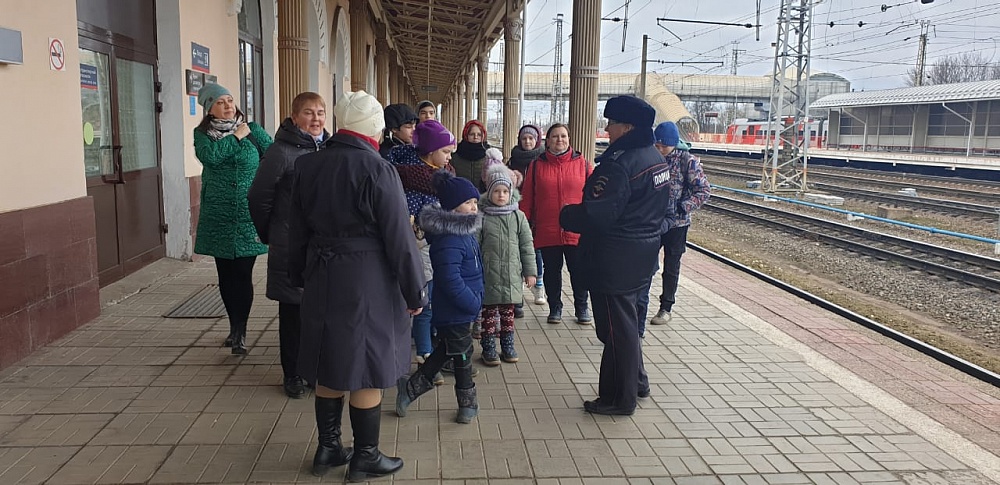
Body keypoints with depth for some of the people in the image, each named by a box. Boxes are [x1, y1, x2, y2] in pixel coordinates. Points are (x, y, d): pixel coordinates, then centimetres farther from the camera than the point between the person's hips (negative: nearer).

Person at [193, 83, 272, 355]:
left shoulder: (252, 130, 3)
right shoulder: (202, 133, 3)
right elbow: (209, 155, -18)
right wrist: (236, 136, -11)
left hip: (249, 214, -1)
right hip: (218, 216, 2)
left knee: (243, 275, -3)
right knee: (226, 275, 10)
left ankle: (241, 332, 5)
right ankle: (235, 327, 25)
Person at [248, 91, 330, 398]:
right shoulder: (281, 151, -10)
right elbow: (258, 197, -7)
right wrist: (270, 236, 1)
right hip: (291, 249, -5)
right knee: (292, 312, 6)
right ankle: (293, 374, 20)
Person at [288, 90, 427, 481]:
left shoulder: (307, 166, 4)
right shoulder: (377, 170, -15)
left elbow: (298, 230, 11)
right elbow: (399, 238, -14)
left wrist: (301, 276, 22)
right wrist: (415, 292, -5)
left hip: (320, 278, 6)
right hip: (367, 281, -6)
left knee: (330, 366, 17)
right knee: (365, 369, 5)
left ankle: (327, 449, 29)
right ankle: (365, 458, 18)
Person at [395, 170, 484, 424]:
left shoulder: (463, 231, 8)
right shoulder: (448, 240, -26)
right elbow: (451, 281, -30)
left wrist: (476, 299, 15)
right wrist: (474, 304, -21)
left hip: (460, 310, 10)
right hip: (454, 312, -10)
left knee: (445, 351, 21)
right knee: (462, 355, 7)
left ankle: (411, 387, 30)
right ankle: (467, 403, 24)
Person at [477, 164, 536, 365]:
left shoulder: (518, 217, 3)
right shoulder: (482, 217, -4)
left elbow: (527, 246, 6)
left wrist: (530, 271, 4)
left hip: (511, 276, 2)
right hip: (488, 277, -2)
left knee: (508, 313, 13)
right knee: (489, 313, 5)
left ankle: (507, 346, 26)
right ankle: (488, 349, 16)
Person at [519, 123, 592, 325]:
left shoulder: (581, 163, 2)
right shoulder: (537, 165, 4)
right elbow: (527, 198, 5)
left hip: (577, 231, -1)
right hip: (547, 231, 1)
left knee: (578, 271, 7)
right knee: (552, 271, 12)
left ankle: (582, 307, 24)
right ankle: (555, 308, 26)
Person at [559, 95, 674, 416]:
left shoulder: (619, 164, -23)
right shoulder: (656, 159, 7)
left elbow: (595, 216, -25)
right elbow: (661, 208, 16)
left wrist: (566, 215, -10)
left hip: (615, 262, -9)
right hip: (645, 254, 10)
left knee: (616, 328, 3)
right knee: (629, 321, 23)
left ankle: (620, 398, 15)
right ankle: (636, 381, 37)